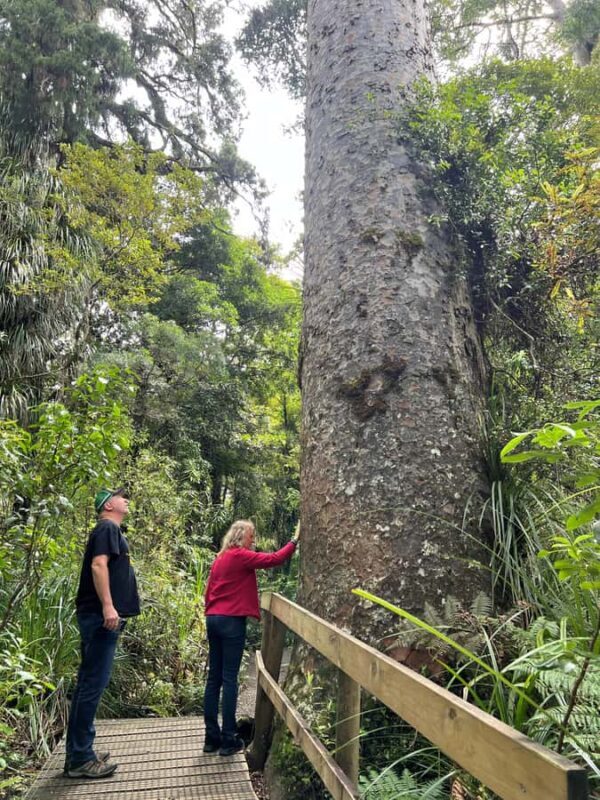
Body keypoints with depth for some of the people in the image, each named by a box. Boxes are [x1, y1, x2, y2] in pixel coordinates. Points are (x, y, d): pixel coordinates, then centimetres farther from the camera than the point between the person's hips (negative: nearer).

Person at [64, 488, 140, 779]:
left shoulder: (111, 531, 21)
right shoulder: (108, 528, -9)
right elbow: (98, 565, -21)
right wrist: (108, 606, -28)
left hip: (99, 616, 10)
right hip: (101, 616, -10)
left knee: (88, 683, 14)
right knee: (93, 684, -5)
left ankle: (78, 752, 22)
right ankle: (80, 758, 2)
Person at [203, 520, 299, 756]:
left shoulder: (221, 558, 15)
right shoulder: (241, 556, -9)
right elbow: (273, 559, -14)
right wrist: (294, 541, -4)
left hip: (214, 619, 8)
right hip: (232, 621, -8)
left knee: (214, 678, 10)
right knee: (229, 679, -2)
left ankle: (212, 737, 16)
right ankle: (228, 739, 4)